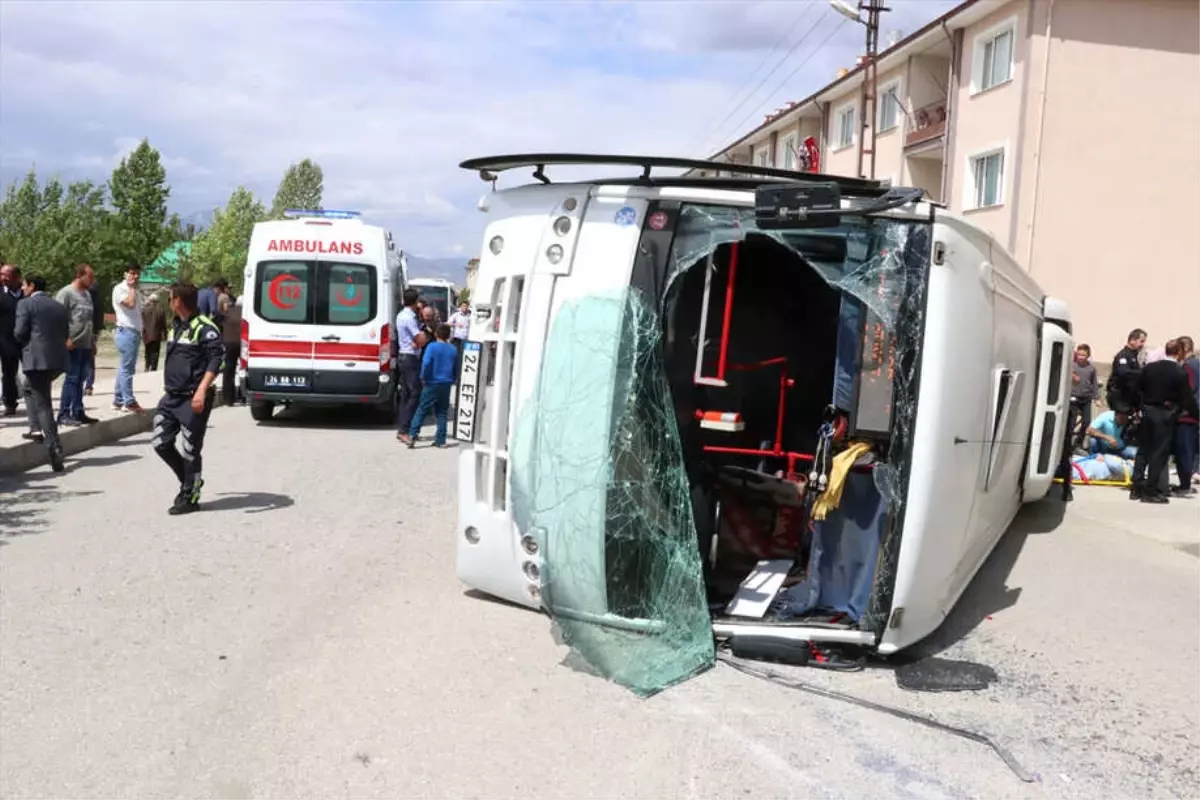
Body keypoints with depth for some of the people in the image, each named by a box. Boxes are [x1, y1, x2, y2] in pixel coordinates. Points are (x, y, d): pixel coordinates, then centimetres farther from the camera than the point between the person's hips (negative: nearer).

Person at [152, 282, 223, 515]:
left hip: (192, 399, -9)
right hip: (171, 397, 9)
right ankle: (190, 481, 27)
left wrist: (202, 390, -29)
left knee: (190, 450, 0)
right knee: (161, 443, 9)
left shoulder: (204, 328, -13)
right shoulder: (176, 325, 14)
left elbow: (216, 359, -20)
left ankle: (190, 497, 13)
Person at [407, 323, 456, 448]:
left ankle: (413, 435, -8)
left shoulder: (432, 346, -8)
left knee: (422, 410, 2)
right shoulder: (453, 350, 5)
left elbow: (426, 363, -19)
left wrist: (423, 378, -7)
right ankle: (440, 440, 9)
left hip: (432, 384, -3)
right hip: (446, 385, 3)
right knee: (442, 413, 10)